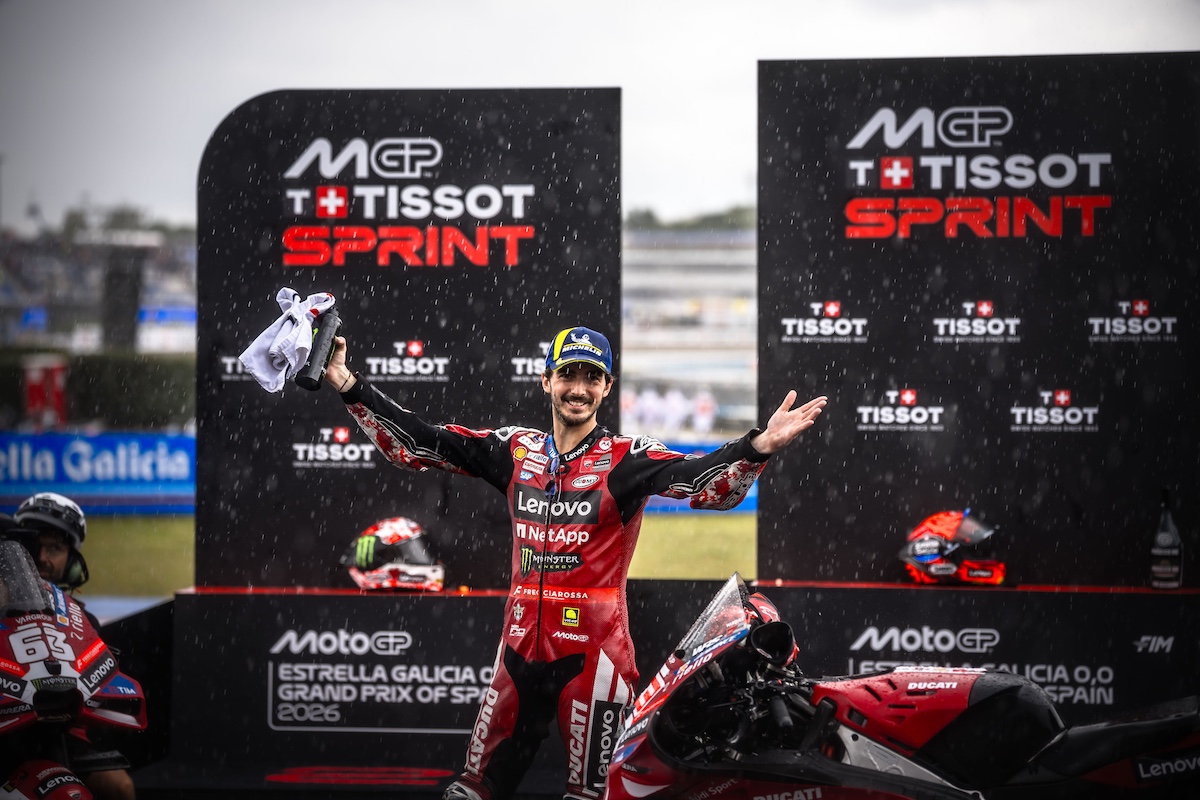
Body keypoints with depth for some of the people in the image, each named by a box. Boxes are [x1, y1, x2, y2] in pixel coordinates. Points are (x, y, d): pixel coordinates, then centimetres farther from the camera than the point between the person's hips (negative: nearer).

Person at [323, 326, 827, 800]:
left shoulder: (626, 459, -6)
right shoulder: (515, 449, 6)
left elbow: (708, 482, -22)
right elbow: (413, 444, 7)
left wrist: (760, 447, -41)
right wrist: (349, 386, -1)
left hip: (593, 647, -4)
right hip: (521, 643, 4)